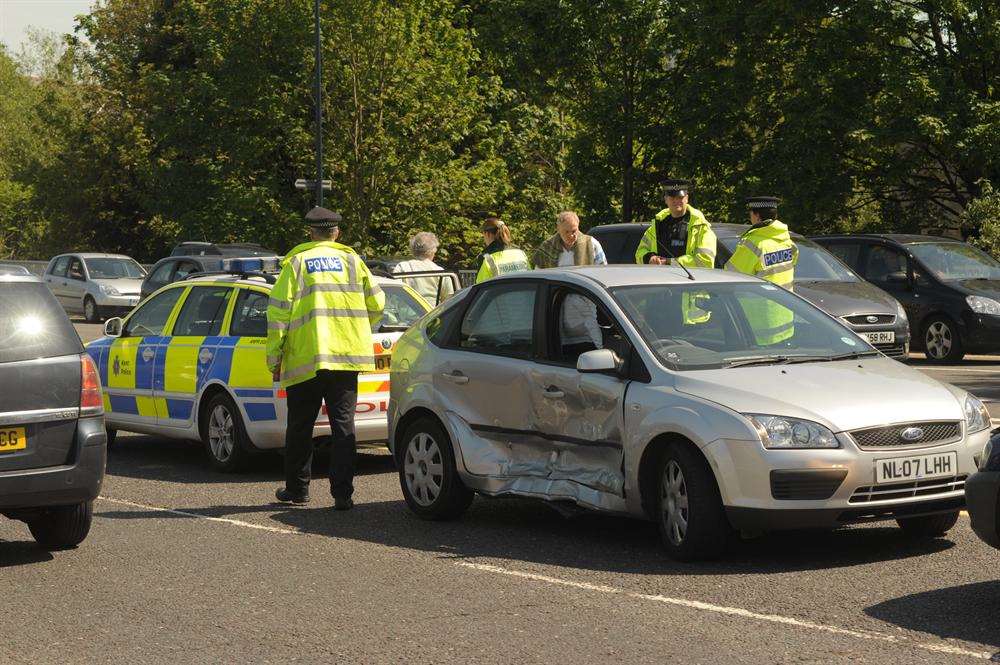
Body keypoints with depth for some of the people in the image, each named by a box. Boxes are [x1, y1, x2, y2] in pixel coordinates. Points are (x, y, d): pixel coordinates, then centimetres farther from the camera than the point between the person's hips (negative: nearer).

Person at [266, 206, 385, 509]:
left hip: (305, 358, -1)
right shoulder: (352, 260, 8)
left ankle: (297, 489, 20)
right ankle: (342, 493, -4)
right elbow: (376, 304, 7)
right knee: (343, 424, 3)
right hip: (347, 358, 2)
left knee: (300, 427, 11)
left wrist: (274, 357, 1)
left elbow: (279, 312, -4)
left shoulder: (297, 262, 2)